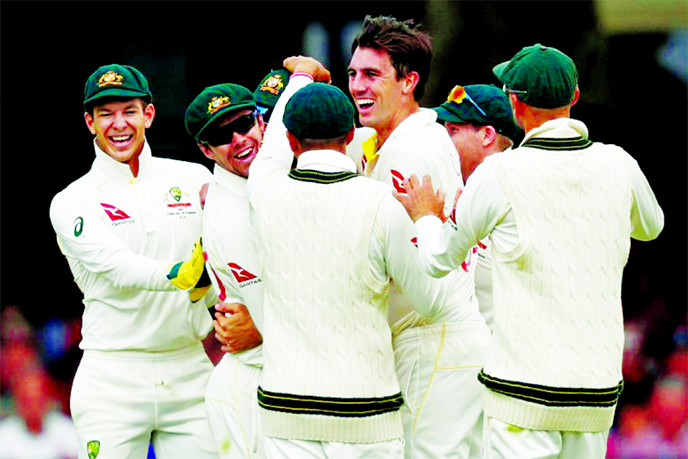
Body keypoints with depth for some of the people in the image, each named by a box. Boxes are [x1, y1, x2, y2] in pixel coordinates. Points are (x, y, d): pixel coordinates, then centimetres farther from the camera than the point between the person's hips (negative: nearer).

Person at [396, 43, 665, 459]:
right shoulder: (618, 165, 1)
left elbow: (440, 261, 6)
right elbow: (650, 226, 26)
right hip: (600, 393, 5)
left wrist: (424, 218, 26)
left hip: (525, 395, -5)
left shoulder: (499, 175, -10)